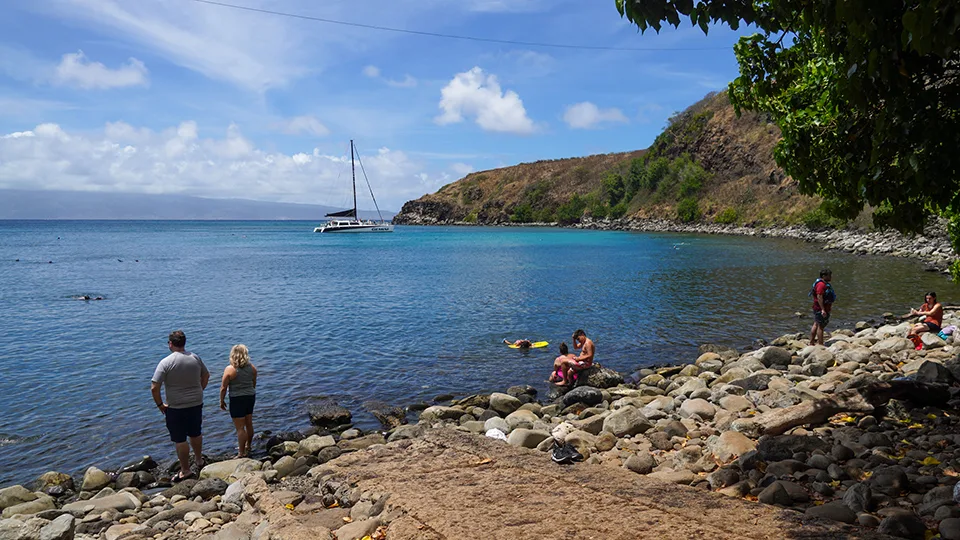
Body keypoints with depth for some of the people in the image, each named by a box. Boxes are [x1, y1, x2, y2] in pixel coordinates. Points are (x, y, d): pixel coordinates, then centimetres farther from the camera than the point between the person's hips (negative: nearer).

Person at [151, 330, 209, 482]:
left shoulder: (165, 363, -17)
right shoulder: (195, 358, -2)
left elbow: (154, 387, -19)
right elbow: (206, 376, 12)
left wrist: (160, 404, -5)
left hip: (176, 408, -5)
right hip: (196, 404, 5)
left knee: (180, 439, 9)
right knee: (195, 434, 24)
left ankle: (185, 470, 19)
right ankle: (199, 460, 41)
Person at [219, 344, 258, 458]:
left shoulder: (230, 369, -15)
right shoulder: (252, 367, -1)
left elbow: (223, 388, -11)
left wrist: (222, 401, 2)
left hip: (237, 399, -6)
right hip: (251, 397, 6)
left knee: (240, 428, 2)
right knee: (249, 424, 20)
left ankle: (242, 453, 8)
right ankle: (248, 446, 37)